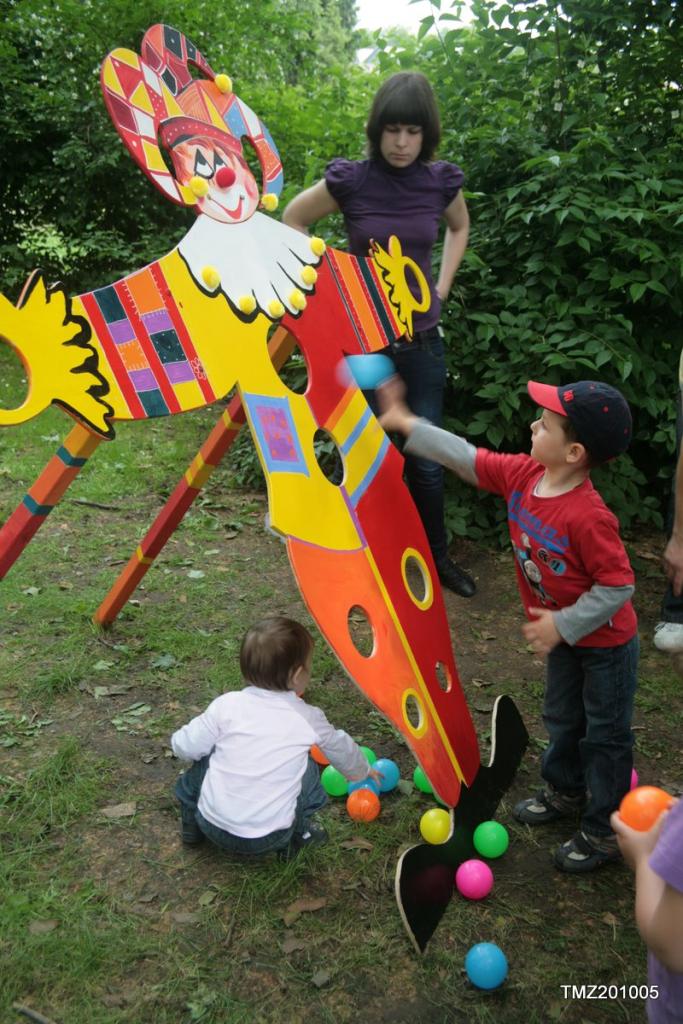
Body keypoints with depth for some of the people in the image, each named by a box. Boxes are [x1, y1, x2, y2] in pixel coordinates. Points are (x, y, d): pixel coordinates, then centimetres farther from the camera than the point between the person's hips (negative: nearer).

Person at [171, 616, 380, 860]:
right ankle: (296, 834, 18)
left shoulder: (226, 705, -9)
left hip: (213, 825, 1)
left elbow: (185, 747, -3)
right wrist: (363, 770, 36)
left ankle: (192, 823, 29)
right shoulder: (308, 718, -4)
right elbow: (341, 749, 14)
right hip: (269, 838, 0)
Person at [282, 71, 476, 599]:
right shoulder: (350, 179, -10)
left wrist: (441, 288, 9)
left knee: (427, 459, 8)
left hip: (422, 339, 3)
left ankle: (438, 555, 28)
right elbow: (292, 221, 6)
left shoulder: (441, 180, -2)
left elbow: (460, 227, 21)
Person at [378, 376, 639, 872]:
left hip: (606, 643, -8)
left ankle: (605, 832, 28)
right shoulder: (523, 475, -13)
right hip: (564, 636, 8)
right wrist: (404, 422, -9)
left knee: (605, 736, 10)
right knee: (562, 719, 26)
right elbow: (467, 458, -7)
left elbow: (618, 587, -29)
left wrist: (563, 624, -25)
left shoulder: (588, 515, -36)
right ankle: (565, 790, 50)